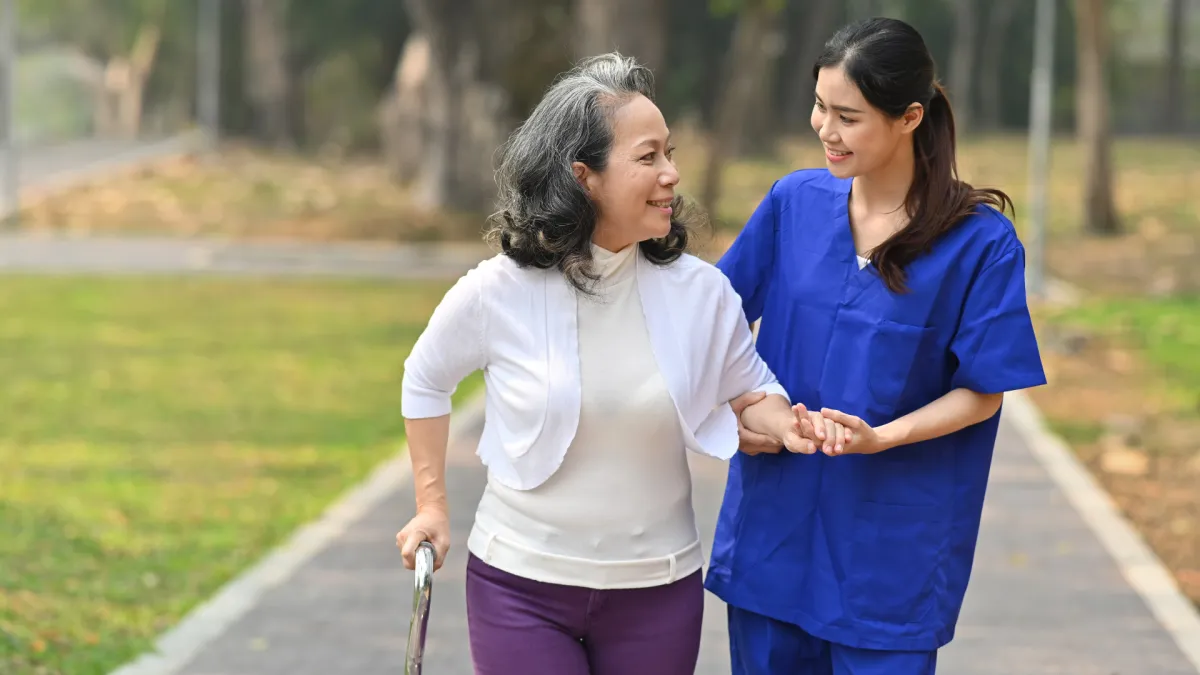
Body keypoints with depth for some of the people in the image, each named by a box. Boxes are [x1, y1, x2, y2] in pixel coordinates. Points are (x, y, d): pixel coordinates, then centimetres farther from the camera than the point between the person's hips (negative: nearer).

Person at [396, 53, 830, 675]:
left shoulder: (700, 291, -6)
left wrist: (785, 424, -13)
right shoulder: (495, 294, -11)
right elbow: (426, 381, 8)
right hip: (522, 584, -2)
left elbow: (750, 387, 9)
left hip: (658, 590, 2)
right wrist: (431, 504, 10)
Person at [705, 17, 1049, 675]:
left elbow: (982, 393, -6)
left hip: (893, 546, -4)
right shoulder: (795, 201, 0)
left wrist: (881, 437, -21)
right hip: (774, 519, 4)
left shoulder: (981, 241, -11)